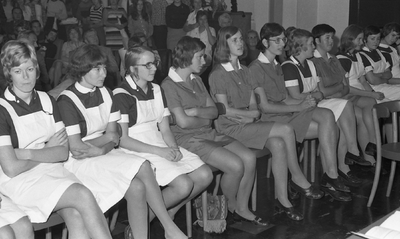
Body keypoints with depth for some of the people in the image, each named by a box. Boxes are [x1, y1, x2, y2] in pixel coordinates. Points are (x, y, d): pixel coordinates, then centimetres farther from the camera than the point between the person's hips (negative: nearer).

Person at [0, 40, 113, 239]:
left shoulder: (47, 101, 10)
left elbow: (64, 152, 3)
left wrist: (28, 153, -11)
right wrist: (48, 149, 0)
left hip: (53, 170, 4)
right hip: (20, 180, -4)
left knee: (76, 216, -25)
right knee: (83, 195, -27)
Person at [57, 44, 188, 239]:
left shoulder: (105, 93, 8)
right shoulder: (67, 100, -11)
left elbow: (114, 137, 5)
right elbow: (76, 149, -15)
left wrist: (99, 149, -15)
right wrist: (107, 137, -2)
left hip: (105, 154, 6)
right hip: (78, 162, -6)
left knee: (138, 187, -22)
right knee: (136, 187, -24)